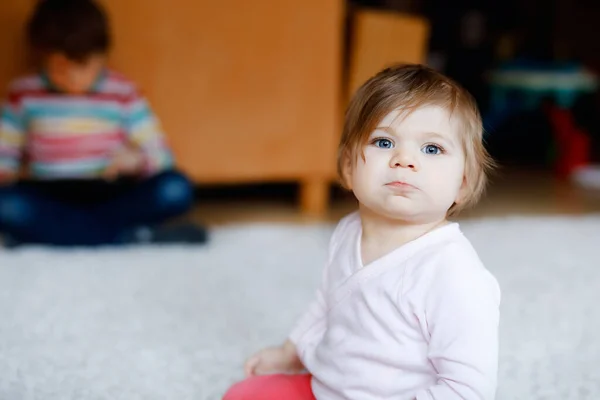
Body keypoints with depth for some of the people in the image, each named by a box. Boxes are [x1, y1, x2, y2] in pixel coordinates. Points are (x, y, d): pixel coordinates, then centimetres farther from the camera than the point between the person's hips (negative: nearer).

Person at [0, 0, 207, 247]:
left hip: (110, 195, 1)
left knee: (177, 189, -27)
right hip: (49, 197, 0)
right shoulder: (24, 94, 6)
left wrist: (137, 159, -21)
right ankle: (132, 235, -30)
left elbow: (159, 153, 2)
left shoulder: (123, 93, 3)